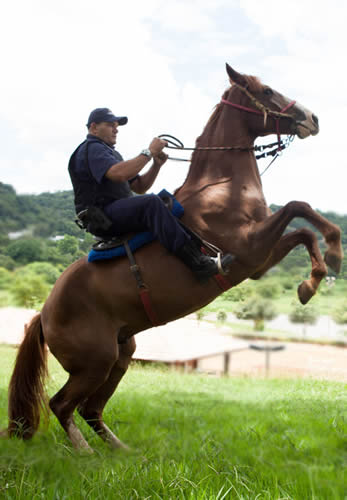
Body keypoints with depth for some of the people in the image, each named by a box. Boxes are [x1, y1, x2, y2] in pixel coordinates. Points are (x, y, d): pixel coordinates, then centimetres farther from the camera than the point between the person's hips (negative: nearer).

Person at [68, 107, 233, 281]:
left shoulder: (111, 153, 28)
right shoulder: (91, 149, -5)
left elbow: (139, 187, 22)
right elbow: (119, 173, -24)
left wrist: (156, 165, 5)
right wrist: (149, 152, -15)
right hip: (103, 217, -11)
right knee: (151, 202, -33)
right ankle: (198, 264, -43)